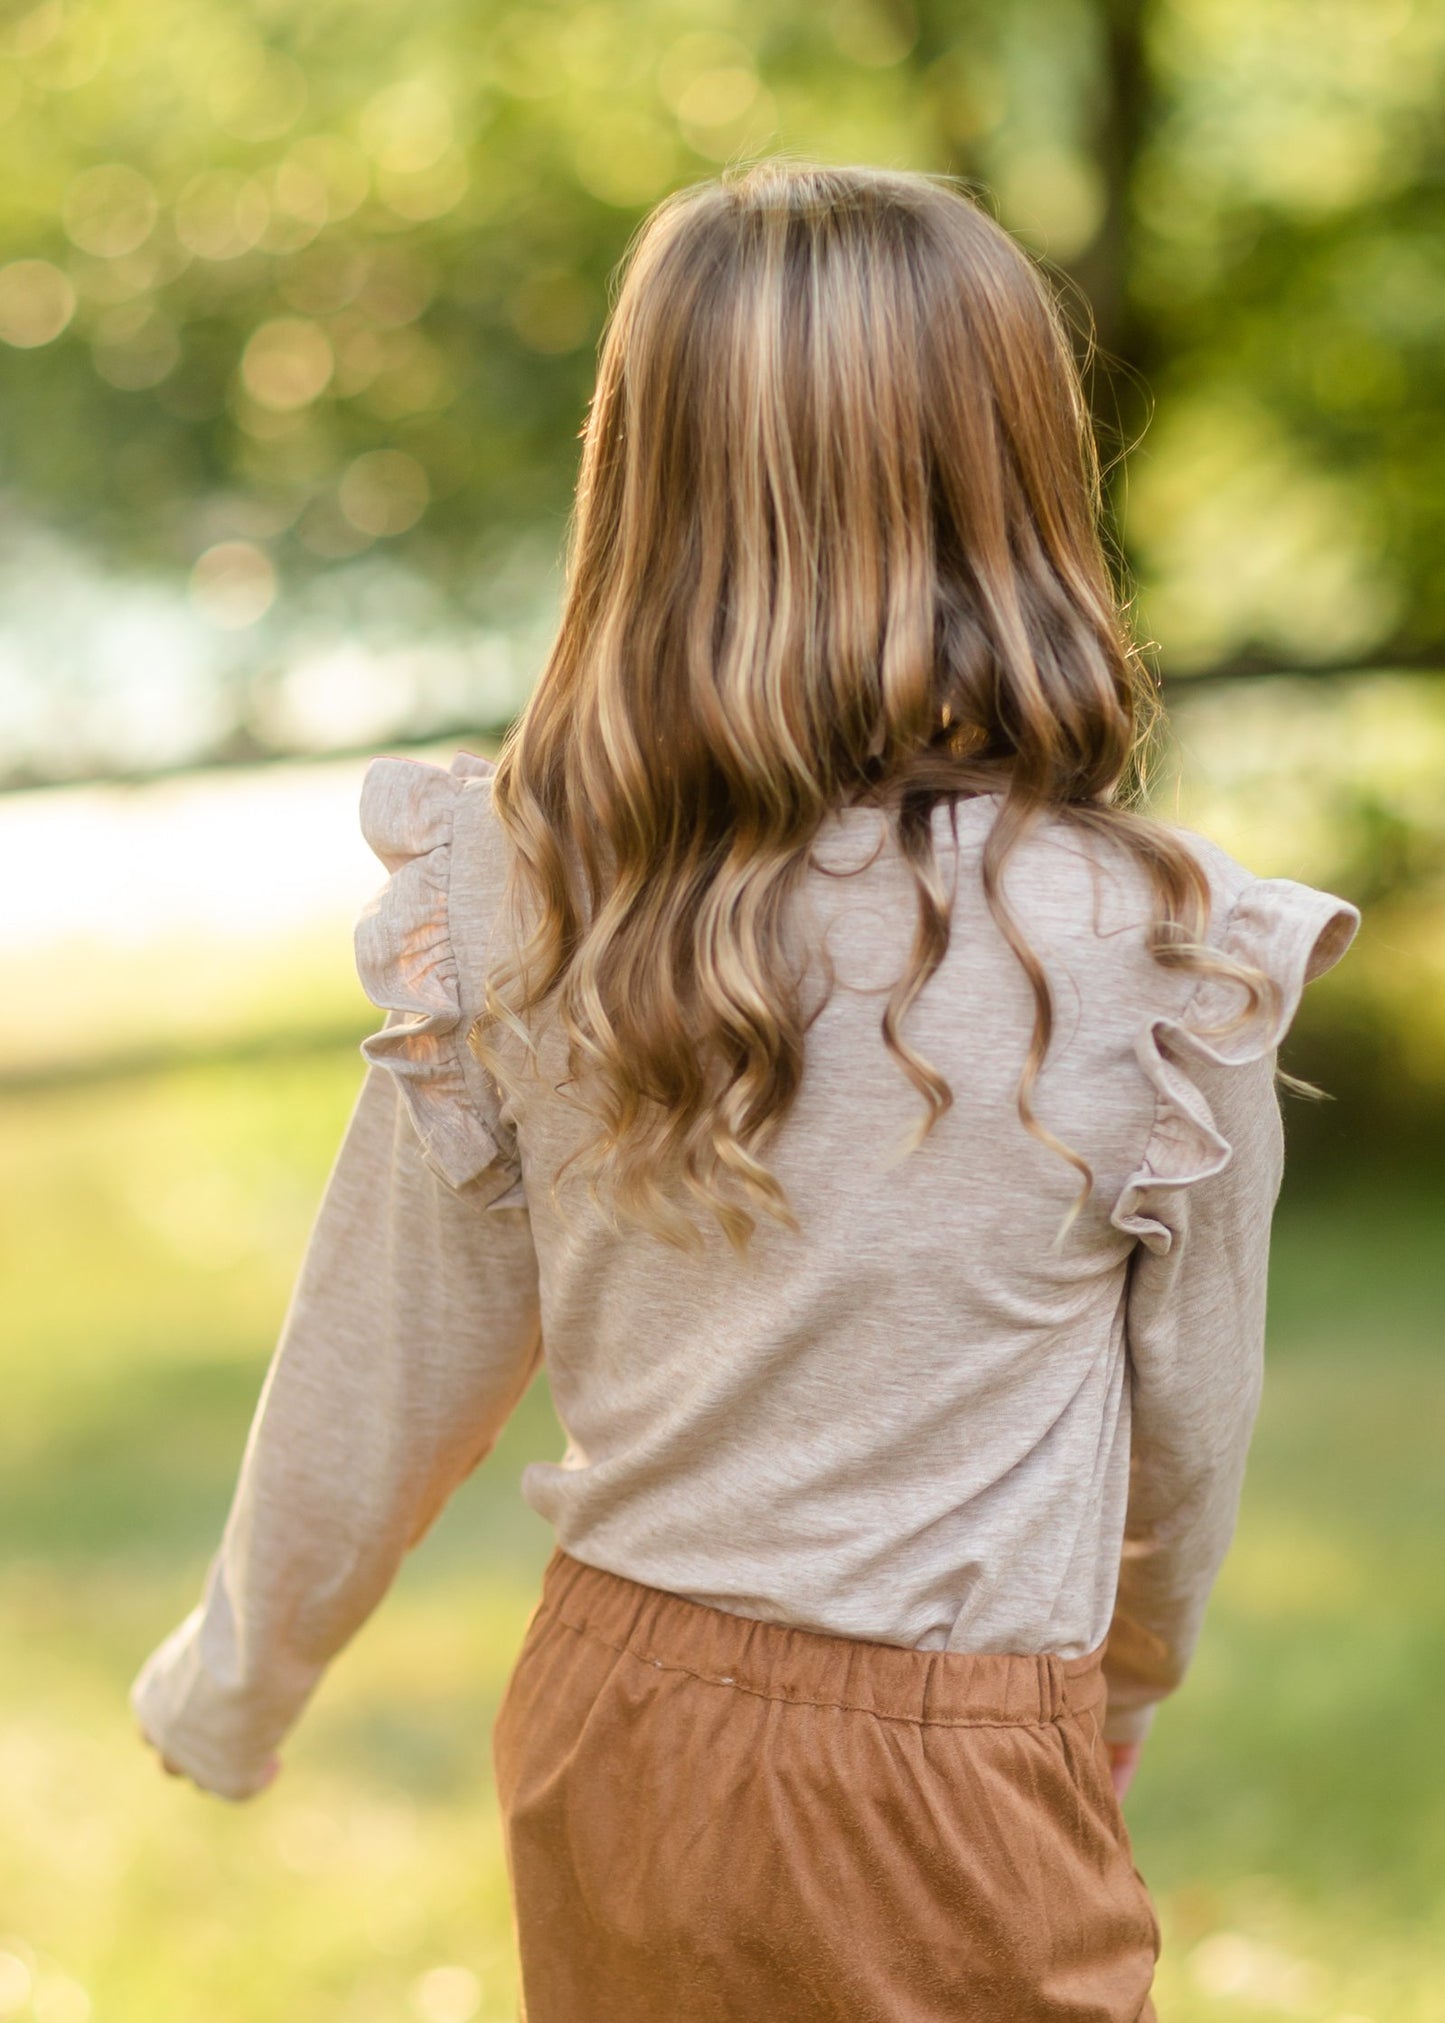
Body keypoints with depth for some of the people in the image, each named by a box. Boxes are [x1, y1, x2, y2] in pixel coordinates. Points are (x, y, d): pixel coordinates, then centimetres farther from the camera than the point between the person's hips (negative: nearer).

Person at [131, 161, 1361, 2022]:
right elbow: (1191, 1408, -2)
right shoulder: (1153, 959, -18)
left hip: (607, 1729, 4)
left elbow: (380, 1378, 0)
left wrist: (240, 1675, 18)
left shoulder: (509, 904, -11)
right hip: (951, 1794, -3)